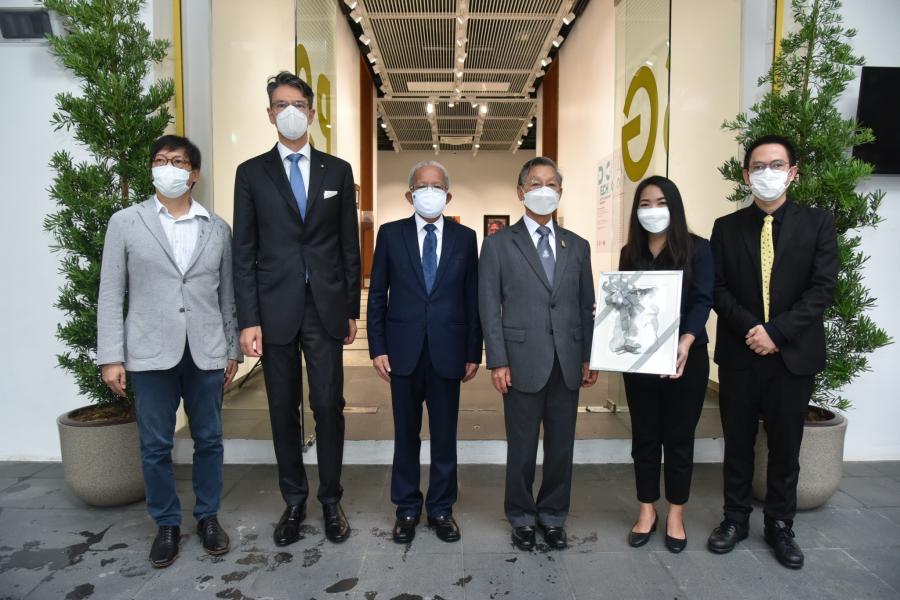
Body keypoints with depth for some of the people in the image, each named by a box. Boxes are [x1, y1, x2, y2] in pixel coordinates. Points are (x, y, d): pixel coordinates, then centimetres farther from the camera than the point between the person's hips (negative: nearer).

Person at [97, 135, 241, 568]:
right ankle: (167, 524, 26)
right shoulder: (125, 223, 4)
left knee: (208, 439, 10)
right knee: (155, 446, 7)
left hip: (206, 353, 1)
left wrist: (233, 350, 8)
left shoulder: (218, 229, 8)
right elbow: (111, 294, 1)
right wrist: (111, 357, -4)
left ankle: (208, 516, 28)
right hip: (150, 353, -1)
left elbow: (227, 294, 9)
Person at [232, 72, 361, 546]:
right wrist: (248, 320, -5)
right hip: (275, 310, 0)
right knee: (283, 410, 9)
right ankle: (293, 501, 25)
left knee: (329, 406, 2)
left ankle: (331, 501, 19)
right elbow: (244, 252, 2)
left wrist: (351, 309, 4)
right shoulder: (251, 173, 5)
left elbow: (349, 245, 8)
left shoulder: (338, 170, 8)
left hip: (326, 309, 0)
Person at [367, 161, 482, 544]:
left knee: (445, 436, 9)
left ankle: (441, 509, 26)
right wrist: (377, 348, -2)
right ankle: (407, 509, 27)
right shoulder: (391, 234, 3)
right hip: (404, 351, 0)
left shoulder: (465, 237, 5)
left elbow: (473, 299, 5)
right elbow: (377, 295, 4)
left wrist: (474, 352, 2)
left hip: (448, 351, 1)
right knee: (406, 436, 11)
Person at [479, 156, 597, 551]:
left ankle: (553, 517, 29)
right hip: (523, 362, -3)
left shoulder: (577, 246, 12)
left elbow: (587, 306, 11)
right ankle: (521, 518, 26)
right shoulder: (499, 243, 1)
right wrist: (498, 361, -9)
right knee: (522, 448, 8)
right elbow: (489, 307, -3)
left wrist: (590, 357, 4)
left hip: (567, 363, 3)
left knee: (561, 446, 11)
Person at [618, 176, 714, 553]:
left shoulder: (697, 249, -3)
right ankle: (647, 510, 26)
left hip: (685, 358, -3)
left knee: (679, 437, 8)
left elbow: (703, 301, -12)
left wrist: (686, 342, -28)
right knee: (644, 435, 11)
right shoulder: (630, 253, 8)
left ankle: (676, 514, 24)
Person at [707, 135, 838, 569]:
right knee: (737, 443, 11)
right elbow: (717, 289, -1)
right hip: (739, 354, 1)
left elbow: (822, 288, -6)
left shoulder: (817, 224, 2)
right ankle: (735, 518, 26)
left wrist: (776, 331, -16)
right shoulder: (726, 227, 4)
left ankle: (779, 525, 27)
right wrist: (750, 328, -15)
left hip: (793, 354, 0)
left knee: (786, 446, 10)